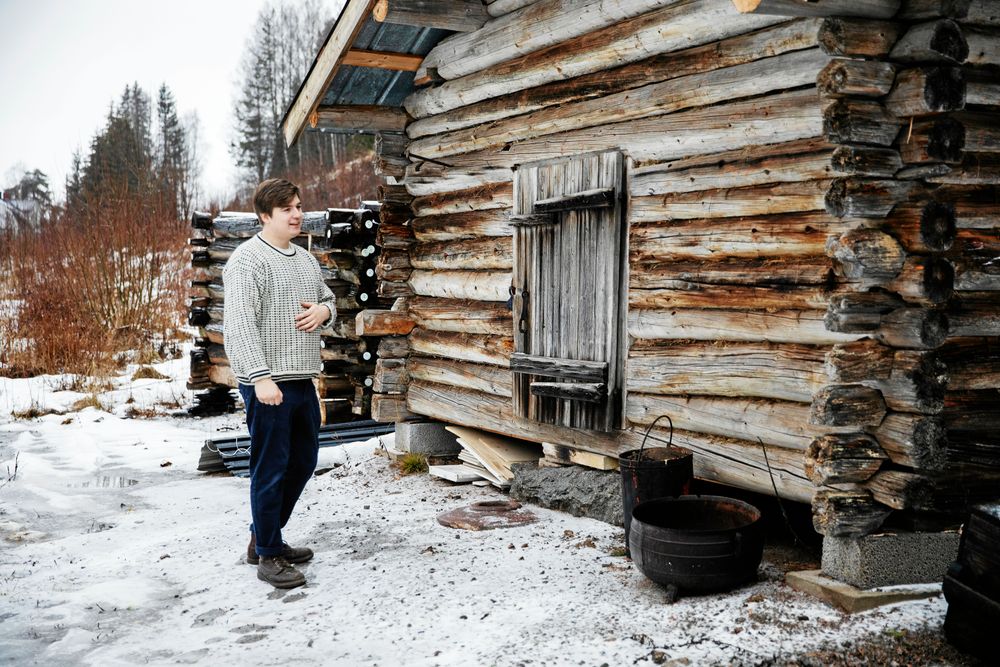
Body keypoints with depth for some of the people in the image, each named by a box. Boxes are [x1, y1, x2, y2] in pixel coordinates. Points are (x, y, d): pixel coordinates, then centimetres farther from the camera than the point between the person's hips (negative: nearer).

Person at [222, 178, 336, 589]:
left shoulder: (306, 260, 16)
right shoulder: (249, 259, -11)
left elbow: (328, 298, 29)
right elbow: (239, 323, -19)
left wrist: (324, 311, 3)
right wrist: (261, 377, -27)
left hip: (303, 380, 9)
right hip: (267, 383, -9)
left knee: (302, 462, 17)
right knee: (271, 469, -2)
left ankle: (264, 538, 32)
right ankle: (268, 557, 9)